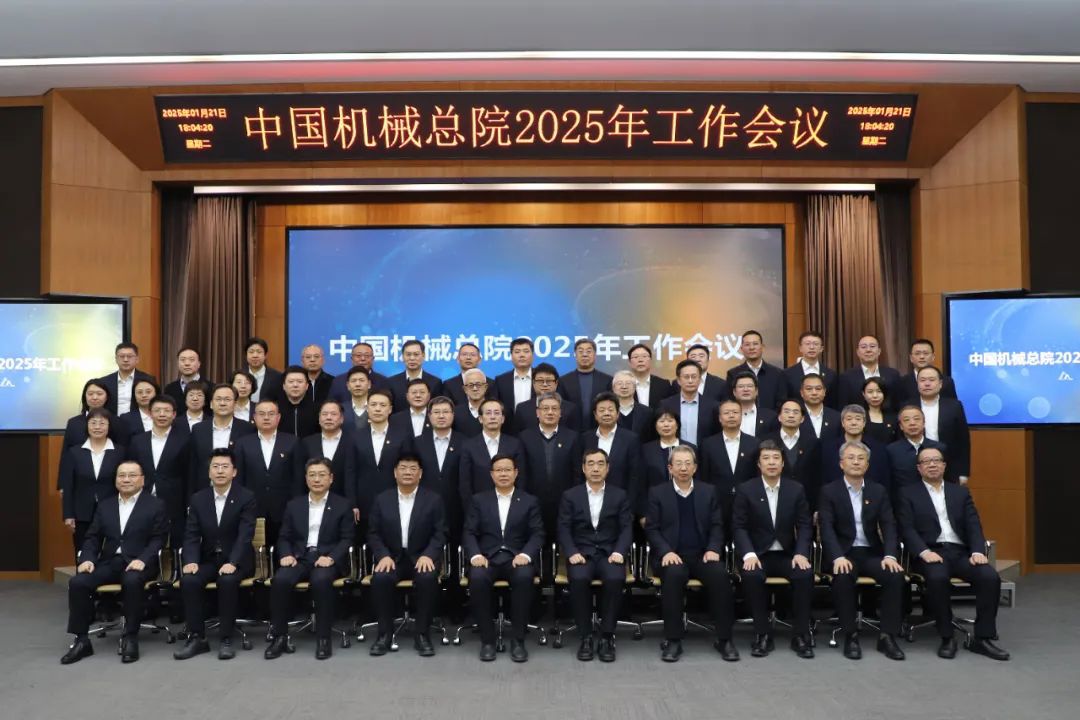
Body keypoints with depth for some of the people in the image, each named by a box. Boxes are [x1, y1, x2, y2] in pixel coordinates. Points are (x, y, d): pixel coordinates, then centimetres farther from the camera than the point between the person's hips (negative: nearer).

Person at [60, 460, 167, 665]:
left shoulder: (155, 505, 3)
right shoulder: (104, 505, 17)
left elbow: (158, 539, -4)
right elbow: (92, 537, 13)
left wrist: (142, 560, -21)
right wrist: (87, 559, -7)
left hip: (138, 563, -4)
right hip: (109, 562, 5)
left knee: (132, 582, -37)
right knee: (77, 582, -22)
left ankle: (130, 638, -22)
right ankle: (82, 640, -10)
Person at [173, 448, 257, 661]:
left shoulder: (247, 497, -7)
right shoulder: (198, 499, 6)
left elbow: (245, 535, -16)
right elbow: (191, 535, 2)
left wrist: (232, 563, -30)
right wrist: (190, 561, -17)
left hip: (236, 560, -4)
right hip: (208, 559, 4)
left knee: (227, 580, -34)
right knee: (188, 580, -25)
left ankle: (226, 639, -21)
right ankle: (197, 637, -15)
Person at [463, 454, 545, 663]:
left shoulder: (530, 501, 11)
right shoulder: (478, 500, 12)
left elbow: (537, 534, 3)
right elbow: (469, 533, 5)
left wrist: (526, 554, -17)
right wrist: (475, 555, -15)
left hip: (517, 557, 0)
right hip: (487, 558, 0)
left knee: (524, 577, -35)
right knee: (477, 578, -33)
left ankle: (517, 640, -21)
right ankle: (487, 640, -18)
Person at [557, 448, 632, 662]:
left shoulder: (619, 496, 11)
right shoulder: (570, 496, 9)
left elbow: (626, 528, 4)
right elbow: (564, 529, 2)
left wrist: (619, 552, -14)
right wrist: (572, 553, -15)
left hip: (610, 553, 0)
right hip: (581, 553, 0)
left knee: (615, 579, -33)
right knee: (579, 578, -33)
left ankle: (607, 637, -18)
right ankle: (586, 637, -18)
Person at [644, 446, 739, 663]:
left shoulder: (708, 491, 14)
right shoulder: (657, 492, 7)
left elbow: (717, 526, 10)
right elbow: (651, 528, 2)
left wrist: (713, 549, -9)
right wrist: (666, 551, -15)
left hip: (701, 555, 2)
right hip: (671, 555, -2)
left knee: (720, 574, -29)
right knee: (674, 575, -35)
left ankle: (724, 639, -17)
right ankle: (673, 640, -24)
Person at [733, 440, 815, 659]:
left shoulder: (796, 489, 5)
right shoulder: (745, 490, -2)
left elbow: (804, 525, 3)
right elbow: (739, 526, -5)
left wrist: (801, 553, -14)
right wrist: (749, 554, -21)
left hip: (787, 554, 2)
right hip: (757, 554, -2)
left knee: (805, 574, -29)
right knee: (751, 575, -33)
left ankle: (801, 635, -13)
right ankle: (763, 634, -16)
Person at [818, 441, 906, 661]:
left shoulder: (878, 491, 10)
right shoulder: (829, 491, 0)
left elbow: (889, 526, 2)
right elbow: (826, 528, -11)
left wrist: (890, 555, -17)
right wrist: (838, 557, -27)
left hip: (871, 553, 3)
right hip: (842, 553, -3)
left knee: (896, 574, -26)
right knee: (843, 576, -34)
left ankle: (887, 636, -14)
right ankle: (851, 635, -18)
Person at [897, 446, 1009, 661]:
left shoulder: (960, 492, 20)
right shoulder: (908, 493, 9)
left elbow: (973, 525, 9)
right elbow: (907, 529, -2)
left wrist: (978, 551, -9)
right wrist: (925, 552, -19)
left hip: (961, 552, 4)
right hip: (930, 553, -3)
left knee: (990, 577, -24)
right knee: (937, 577, -35)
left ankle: (983, 638, -12)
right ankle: (947, 638, -19)